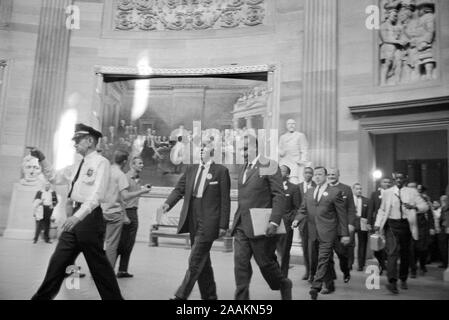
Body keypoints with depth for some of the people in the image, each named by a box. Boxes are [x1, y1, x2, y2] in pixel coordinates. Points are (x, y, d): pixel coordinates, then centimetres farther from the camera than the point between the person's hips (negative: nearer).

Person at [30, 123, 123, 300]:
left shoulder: (100, 162, -9)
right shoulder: (77, 164, 16)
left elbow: (97, 195, -19)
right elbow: (55, 177, 23)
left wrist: (78, 216, -29)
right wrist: (42, 159, 11)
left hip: (90, 216, -8)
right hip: (76, 215, 8)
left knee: (98, 263, 0)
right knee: (58, 260, 13)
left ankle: (113, 297, 13)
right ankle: (43, 296, 26)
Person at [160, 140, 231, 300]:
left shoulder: (221, 171, -4)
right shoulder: (191, 169, 11)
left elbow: (225, 200, -5)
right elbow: (179, 189, 5)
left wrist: (223, 225, -9)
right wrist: (168, 203, -15)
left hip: (208, 223, -6)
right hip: (193, 221, 6)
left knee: (195, 261, -6)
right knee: (202, 261, 16)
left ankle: (181, 296, 3)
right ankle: (209, 296, 29)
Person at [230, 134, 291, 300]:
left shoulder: (269, 166, -7)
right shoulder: (244, 168, 14)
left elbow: (279, 196, -13)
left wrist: (274, 221, -22)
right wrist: (236, 221, 14)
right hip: (241, 227, 6)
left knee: (265, 263, 6)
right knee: (240, 264, 2)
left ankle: (284, 285, 33)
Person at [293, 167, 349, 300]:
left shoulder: (335, 192, 0)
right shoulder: (309, 192, 16)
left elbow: (342, 214, 0)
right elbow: (303, 209, 15)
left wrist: (345, 234, -3)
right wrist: (297, 219, -6)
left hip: (327, 233, -6)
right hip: (313, 233, 6)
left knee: (323, 260, -11)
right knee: (315, 260, 11)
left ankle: (315, 288, -11)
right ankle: (329, 284, 27)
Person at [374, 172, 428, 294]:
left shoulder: (412, 192, 5)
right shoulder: (387, 192, 7)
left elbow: (425, 206, 0)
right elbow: (382, 210, 12)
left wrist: (413, 206, -21)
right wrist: (377, 223, 1)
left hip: (405, 224, 1)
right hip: (391, 224, -1)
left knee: (405, 253, 10)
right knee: (392, 251, -14)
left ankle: (403, 280, 28)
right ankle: (392, 282, -19)